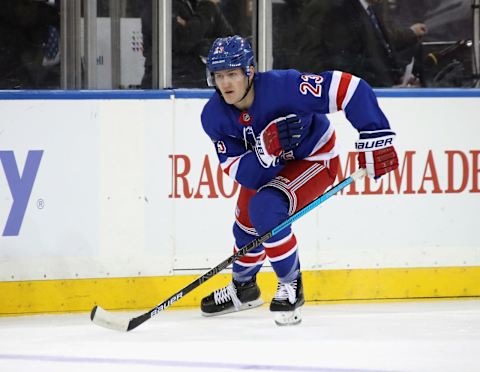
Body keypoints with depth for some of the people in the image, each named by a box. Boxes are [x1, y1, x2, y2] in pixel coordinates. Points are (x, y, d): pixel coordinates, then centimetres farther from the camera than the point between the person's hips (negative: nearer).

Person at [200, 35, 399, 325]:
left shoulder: (283, 86, -37)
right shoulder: (214, 117, -21)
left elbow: (349, 87, -36)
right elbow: (241, 173, -23)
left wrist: (375, 138, -36)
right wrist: (265, 150, -44)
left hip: (314, 158, -6)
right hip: (268, 168, 6)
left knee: (265, 208, -27)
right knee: (246, 224, 16)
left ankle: (291, 285, -8)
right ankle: (243, 288, 47)